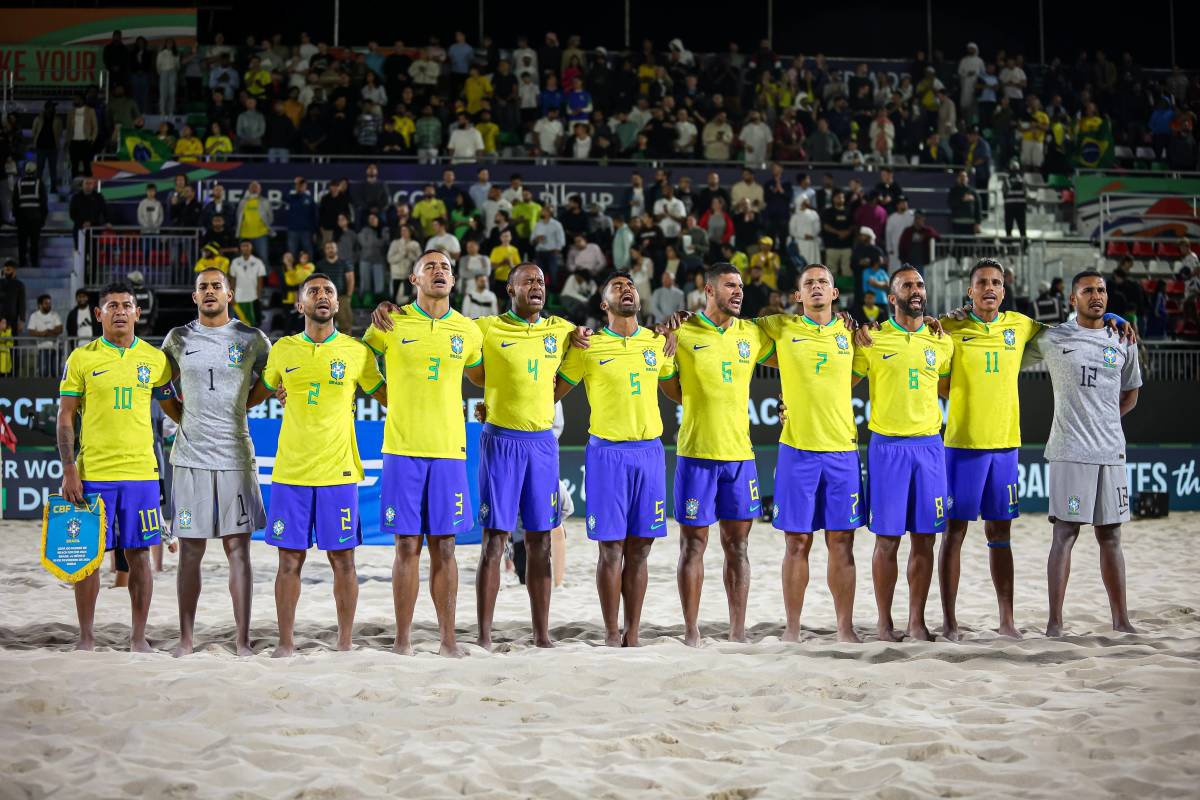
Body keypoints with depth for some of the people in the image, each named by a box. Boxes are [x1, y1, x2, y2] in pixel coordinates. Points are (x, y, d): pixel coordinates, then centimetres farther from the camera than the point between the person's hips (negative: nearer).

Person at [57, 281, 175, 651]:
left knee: (138, 554, 4)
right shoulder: (82, 358, 1)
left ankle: (138, 636, 13)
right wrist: (69, 471, -6)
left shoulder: (155, 358, 6)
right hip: (93, 473, -1)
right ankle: (86, 636, 13)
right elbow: (66, 417, 1)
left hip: (141, 471, 1)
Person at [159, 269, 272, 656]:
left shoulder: (252, 339, 3)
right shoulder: (178, 338, 8)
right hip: (190, 457, 1)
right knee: (190, 550, 3)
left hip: (235, 456, -1)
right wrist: (182, 418, 12)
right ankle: (185, 639, 10)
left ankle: (243, 640, 2)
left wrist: (239, 406, 12)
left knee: (238, 549, -2)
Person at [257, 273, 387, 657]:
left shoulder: (357, 351, 3)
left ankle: (345, 643, 12)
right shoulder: (282, 350, 6)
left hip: (338, 472, -1)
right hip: (290, 471, 1)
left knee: (342, 560, 2)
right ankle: (285, 643, 12)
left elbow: (387, 396, 12)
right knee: (290, 559, 3)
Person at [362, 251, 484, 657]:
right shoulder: (391, 323, 2)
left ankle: (448, 638, 10)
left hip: (449, 450, 2)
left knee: (443, 547, 4)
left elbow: (481, 376, 26)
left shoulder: (468, 330, 9)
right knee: (407, 545, 0)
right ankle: (403, 639, 8)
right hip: (402, 448, -2)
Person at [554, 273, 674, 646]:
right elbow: (553, 393, 6)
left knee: (638, 549, 4)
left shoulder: (658, 342, 10)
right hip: (607, 451, -3)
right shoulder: (588, 346, 1)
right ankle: (611, 634, 6)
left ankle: (632, 634, 10)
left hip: (649, 451, 3)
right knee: (611, 548, -2)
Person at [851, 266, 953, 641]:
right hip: (887, 445, -3)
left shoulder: (941, 342, 10)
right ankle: (885, 622, 9)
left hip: (929, 445, 3)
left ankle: (917, 621, 12)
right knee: (887, 539, -1)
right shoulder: (872, 340, 1)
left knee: (924, 539, 4)